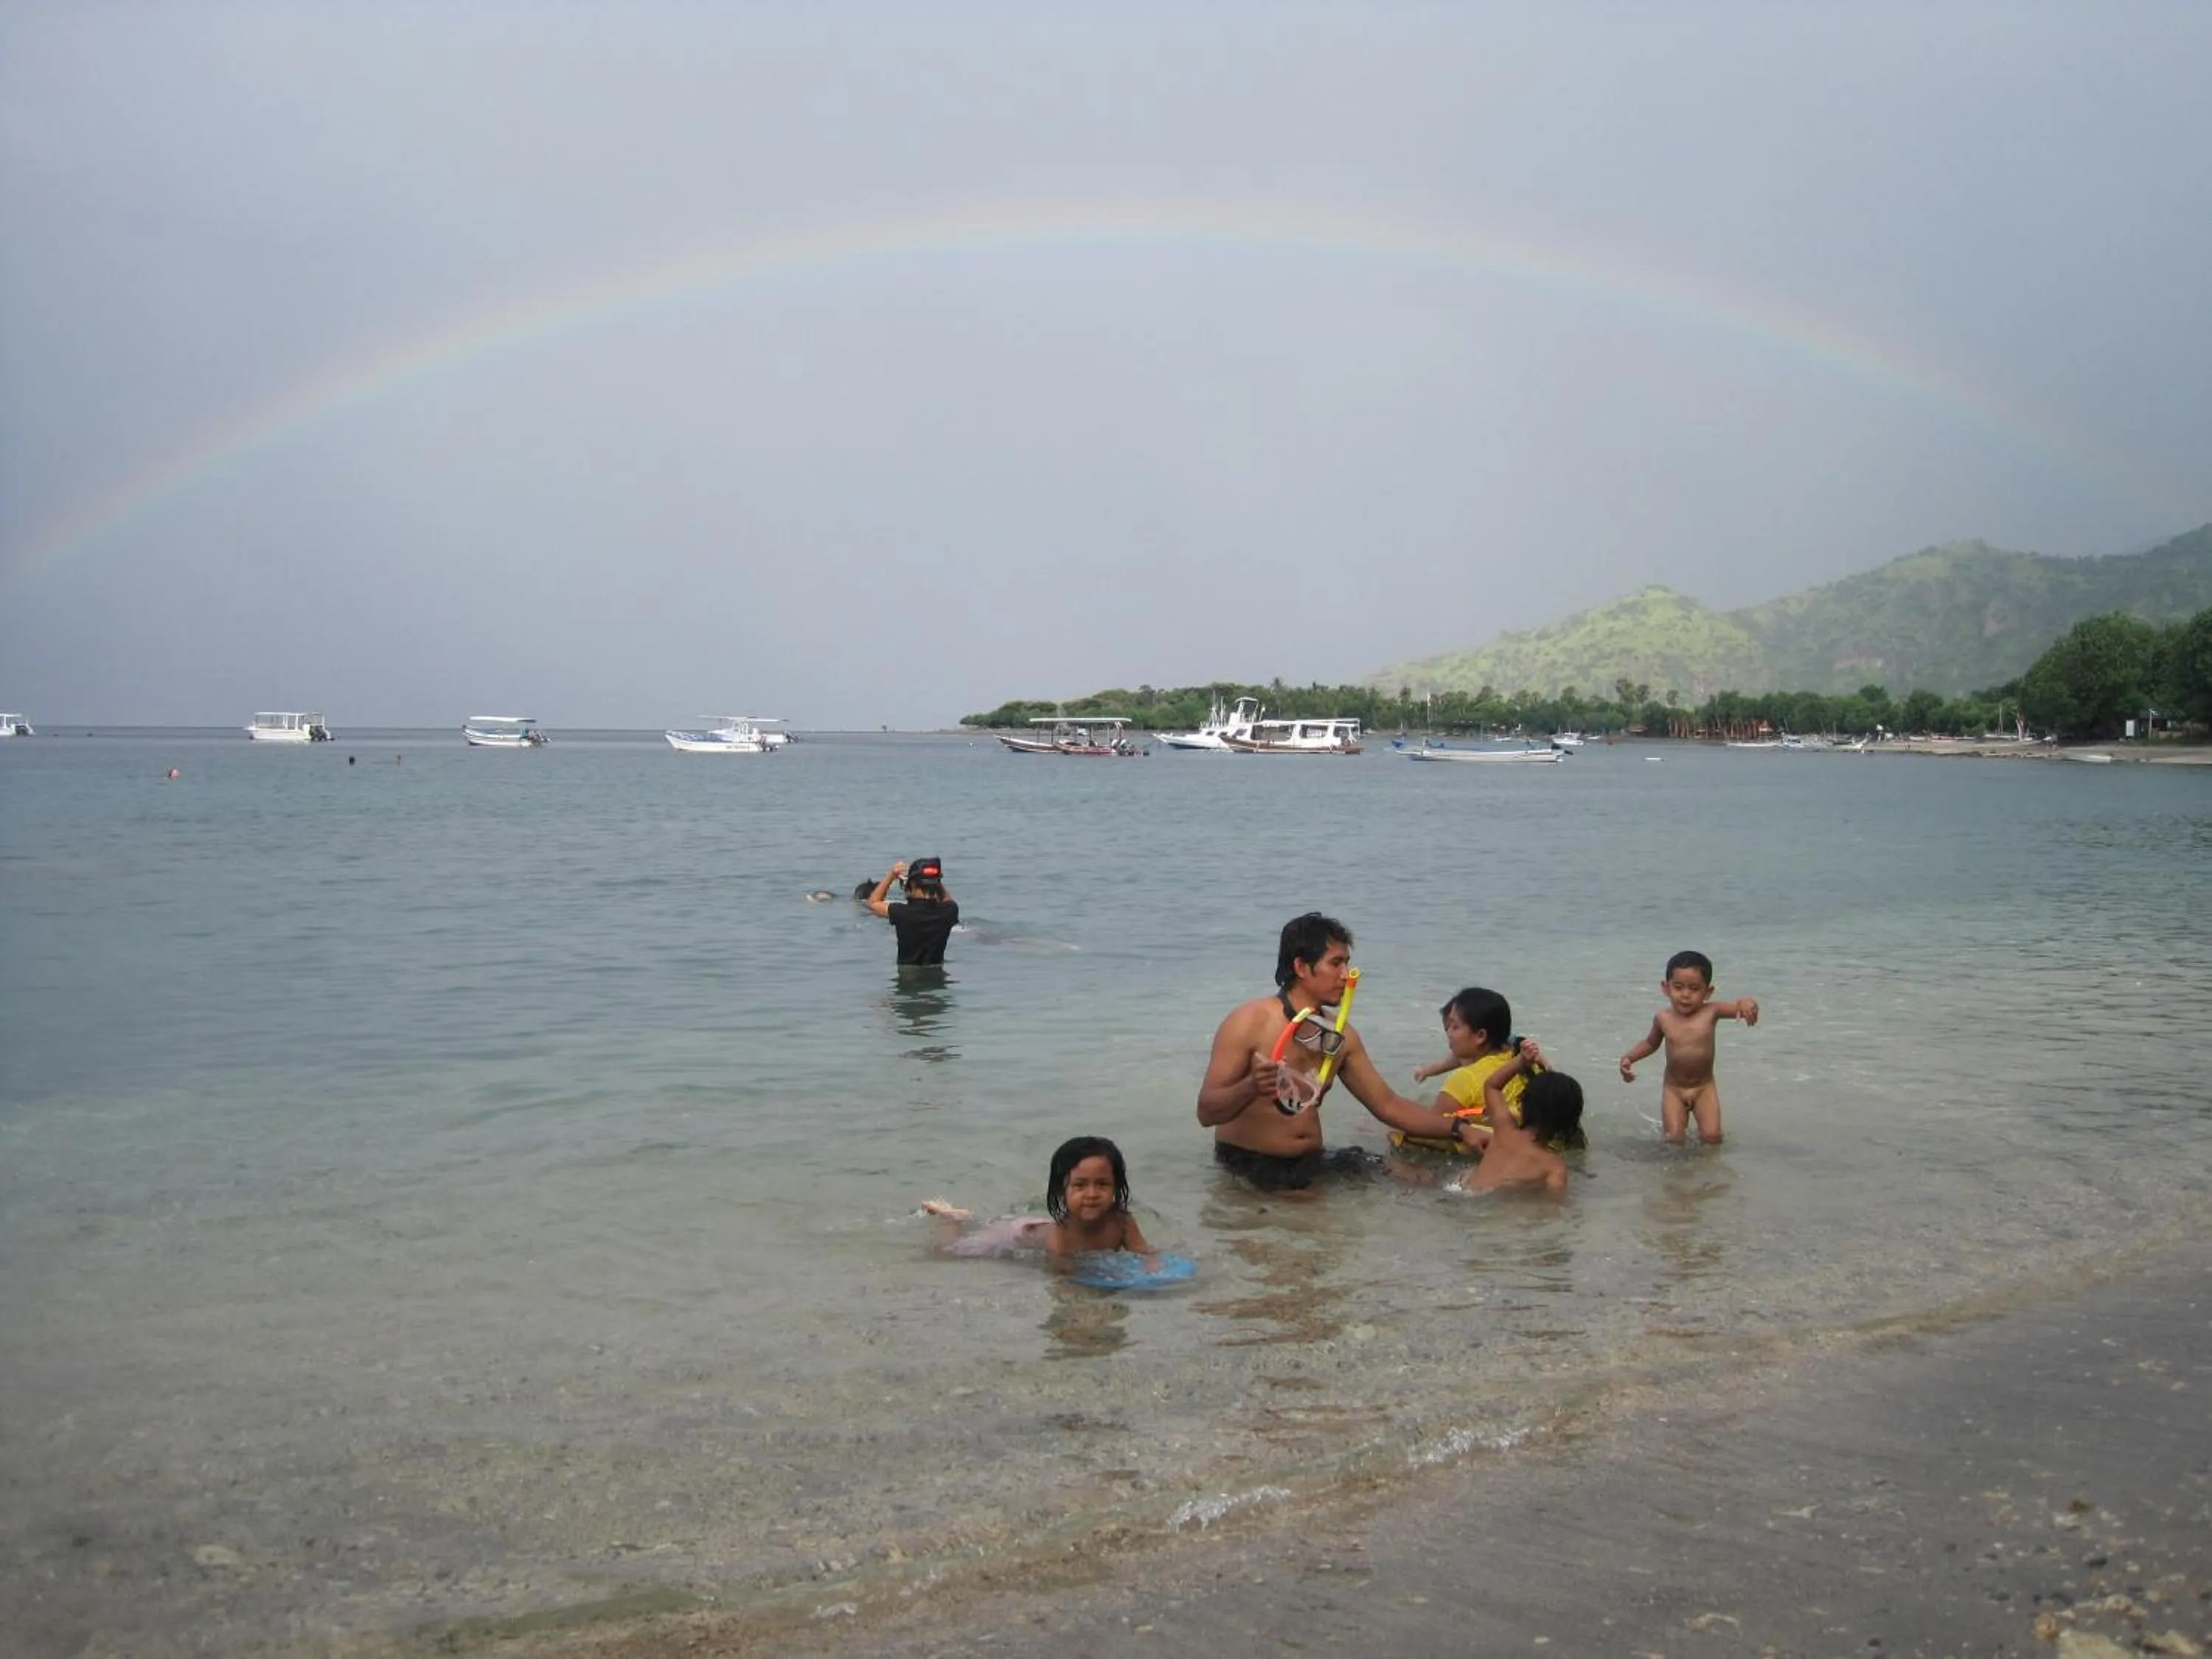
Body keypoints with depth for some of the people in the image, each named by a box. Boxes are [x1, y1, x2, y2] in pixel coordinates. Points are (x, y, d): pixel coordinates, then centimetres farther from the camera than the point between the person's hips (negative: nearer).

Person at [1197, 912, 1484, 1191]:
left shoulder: (1340, 1036, 6)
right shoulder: (1249, 1021, -14)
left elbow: (1388, 1105, 12)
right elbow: (1207, 1112, -17)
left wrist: (1458, 1129, 3)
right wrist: (1250, 1088, -37)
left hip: (1311, 1162, 6)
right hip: (1248, 1165, -6)